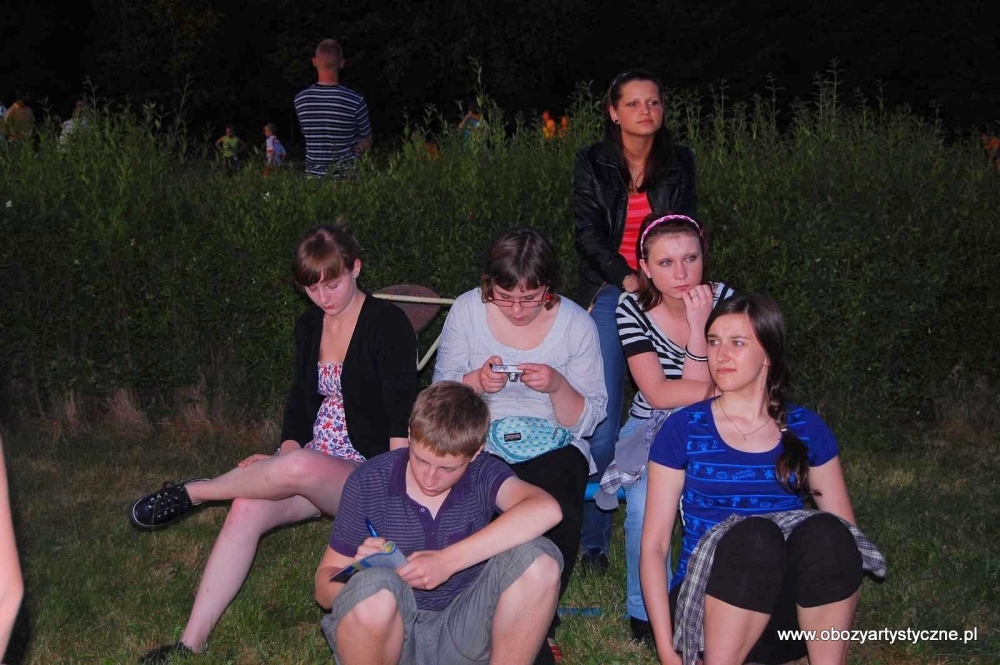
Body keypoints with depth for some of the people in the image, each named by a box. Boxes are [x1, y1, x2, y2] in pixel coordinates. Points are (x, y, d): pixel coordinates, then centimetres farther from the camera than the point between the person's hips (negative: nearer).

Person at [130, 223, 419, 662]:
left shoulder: (388, 324, -10)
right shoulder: (309, 326, 11)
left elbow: (401, 416, -15)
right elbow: (301, 400, 13)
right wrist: (280, 462, -4)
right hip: (310, 467, 6)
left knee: (299, 468, -36)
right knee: (248, 510, -21)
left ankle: (192, 493, -12)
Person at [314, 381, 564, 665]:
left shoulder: (483, 474, -7)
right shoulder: (367, 482, -8)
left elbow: (546, 510, -29)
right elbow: (325, 589, -3)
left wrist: (449, 560, -34)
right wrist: (360, 571, -28)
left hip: (462, 634, 1)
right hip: (390, 633, -1)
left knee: (538, 558, -23)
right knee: (374, 586, -35)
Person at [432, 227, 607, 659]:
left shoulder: (576, 323, -2)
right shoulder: (467, 310, 0)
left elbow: (587, 420, -1)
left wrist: (558, 387, -21)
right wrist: (475, 382, -16)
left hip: (552, 447, 0)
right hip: (480, 445, 1)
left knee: (556, 512, -31)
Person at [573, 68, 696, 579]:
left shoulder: (679, 164, 11)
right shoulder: (593, 163, 6)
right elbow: (588, 231, 0)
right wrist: (625, 277, -16)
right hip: (609, 291, -2)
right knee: (601, 422, -9)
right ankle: (593, 541, -1)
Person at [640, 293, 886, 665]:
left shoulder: (806, 430, 7)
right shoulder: (682, 430, 1)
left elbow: (845, 533, 6)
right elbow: (653, 544, -1)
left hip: (791, 620, 2)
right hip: (708, 609, -2)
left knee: (825, 531, -29)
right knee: (753, 535, -33)